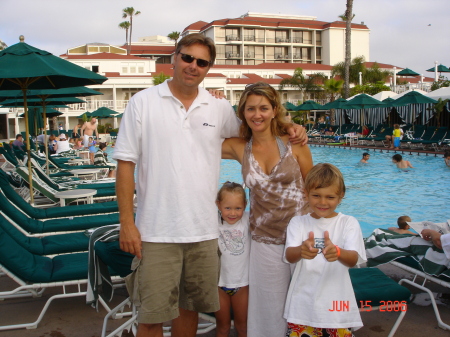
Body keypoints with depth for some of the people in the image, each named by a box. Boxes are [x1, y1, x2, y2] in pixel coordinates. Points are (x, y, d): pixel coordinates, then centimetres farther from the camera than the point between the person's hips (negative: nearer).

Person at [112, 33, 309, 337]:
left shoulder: (220, 108, 6)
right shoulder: (143, 102, -2)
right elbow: (126, 164, -3)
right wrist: (127, 222, -9)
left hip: (203, 231, 3)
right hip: (156, 232, -3)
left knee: (190, 307, 18)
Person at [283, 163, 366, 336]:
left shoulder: (349, 223, -2)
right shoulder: (298, 222, -1)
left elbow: (353, 260, -17)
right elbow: (289, 256, -17)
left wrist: (337, 252, -41)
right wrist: (301, 250, -41)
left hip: (336, 306, 0)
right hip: (302, 305, 1)